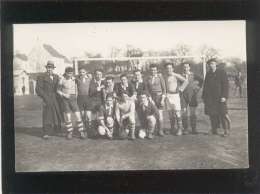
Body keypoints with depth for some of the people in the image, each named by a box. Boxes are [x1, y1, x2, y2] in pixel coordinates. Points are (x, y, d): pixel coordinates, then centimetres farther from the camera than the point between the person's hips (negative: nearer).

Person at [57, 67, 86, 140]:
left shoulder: (74, 79, 2)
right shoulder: (62, 80, -5)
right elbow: (58, 90, 2)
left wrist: (76, 98, 12)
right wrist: (64, 95, -14)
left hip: (73, 99, 2)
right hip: (65, 100, -2)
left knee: (78, 116, -7)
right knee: (68, 117, -4)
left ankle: (81, 132, 3)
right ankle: (69, 133, 12)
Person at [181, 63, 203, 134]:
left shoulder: (193, 75, 5)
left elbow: (201, 80, 16)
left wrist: (198, 87, 8)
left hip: (192, 95, 0)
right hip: (183, 95, 0)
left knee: (193, 113, 0)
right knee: (184, 113, -2)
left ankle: (194, 129, 5)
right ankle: (185, 128, 7)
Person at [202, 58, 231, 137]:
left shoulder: (221, 72, -2)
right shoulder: (208, 73, 14)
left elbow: (225, 84, -7)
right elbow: (205, 85, 17)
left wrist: (224, 96, -14)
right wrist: (204, 96, 12)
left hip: (220, 97, -5)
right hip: (210, 98, 5)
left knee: (222, 114, -3)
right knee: (212, 114, 4)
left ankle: (226, 130, 7)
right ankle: (214, 130, 13)